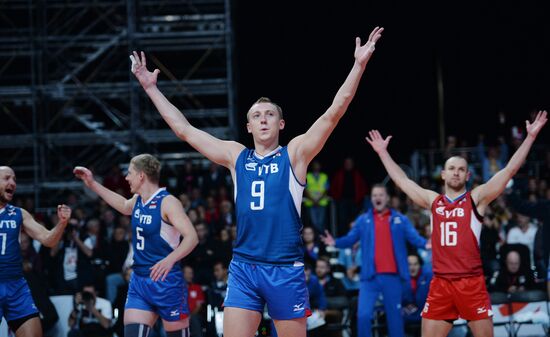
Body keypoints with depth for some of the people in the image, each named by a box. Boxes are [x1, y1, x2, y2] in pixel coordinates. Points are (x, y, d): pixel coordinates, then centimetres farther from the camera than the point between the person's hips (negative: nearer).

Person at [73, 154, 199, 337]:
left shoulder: (167, 202, -14)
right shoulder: (138, 200, 10)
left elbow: (192, 237, -24)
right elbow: (125, 206, 36)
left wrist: (170, 260, -40)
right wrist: (93, 184, 34)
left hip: (166, 282, -7)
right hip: (139, 281, 7)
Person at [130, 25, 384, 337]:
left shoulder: (295, 154, 2)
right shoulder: (236, 156, 11)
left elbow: (334, 113, -7)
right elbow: (184, 129, 15)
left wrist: (359, 65, -14)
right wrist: (151, 88, 15)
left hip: (286, 269, -2)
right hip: (243, 268, 3)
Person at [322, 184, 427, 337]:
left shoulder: (400, 219, 6)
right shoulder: (363, 220, 9)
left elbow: (414, 238, -3)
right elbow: (350, 239, 4)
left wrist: (426, 244, -25)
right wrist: (335, 242, -16)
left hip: (393, 276, 0)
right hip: (370, 276, 0)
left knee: (394, 316, 8)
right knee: (363, 314, -6)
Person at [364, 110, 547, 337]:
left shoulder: (476, 198, 3)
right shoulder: (432, 201, 14)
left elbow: (509, 170, -3)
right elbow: (401, 180, 23)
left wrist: (530, 137, -8)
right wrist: (383, 152, 28)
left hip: (471, 283, -3)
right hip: (440, 284, 3)